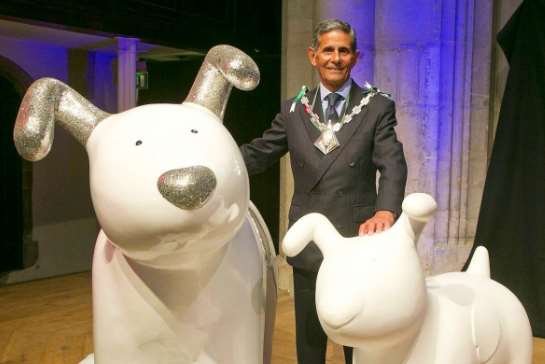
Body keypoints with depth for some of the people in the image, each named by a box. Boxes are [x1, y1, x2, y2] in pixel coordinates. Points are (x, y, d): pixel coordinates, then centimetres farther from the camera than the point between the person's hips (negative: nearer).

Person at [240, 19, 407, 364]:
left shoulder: (378, 107, -3)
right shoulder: (293, 109, 5)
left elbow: (393, 164, -15)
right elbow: (257, 154, 8)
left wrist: (386, 211, -34)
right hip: (308, 245, 2)